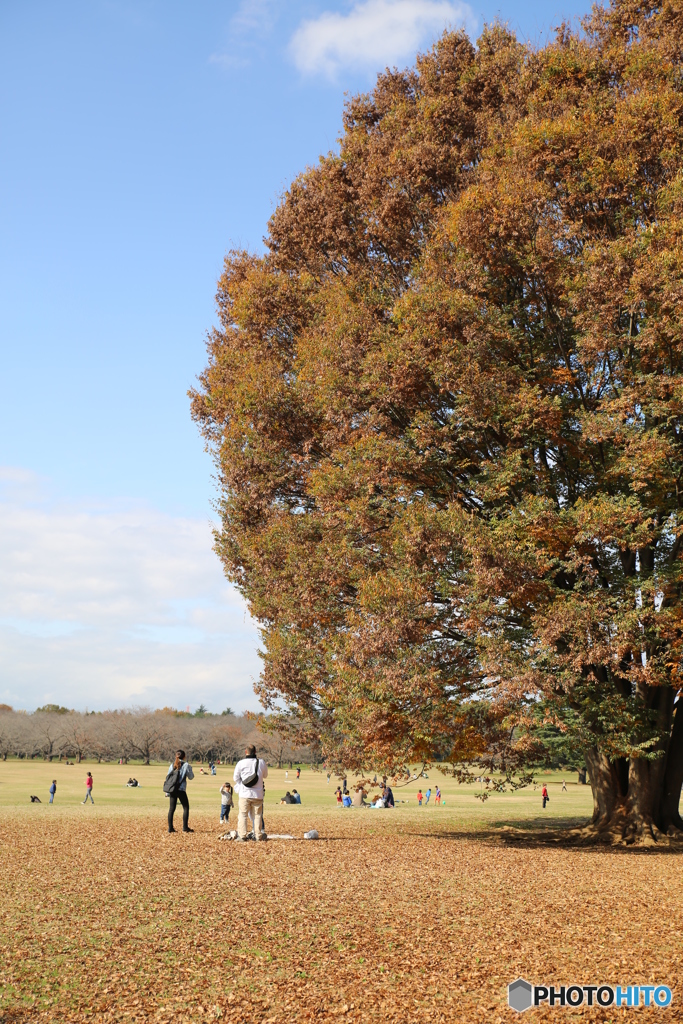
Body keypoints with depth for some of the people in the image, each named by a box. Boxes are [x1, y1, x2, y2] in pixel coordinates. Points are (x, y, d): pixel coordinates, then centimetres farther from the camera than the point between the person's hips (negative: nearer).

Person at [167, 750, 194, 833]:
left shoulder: (172, 765, 11)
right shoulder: (186, 765, -2)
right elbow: (191, 776, 5)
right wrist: (190, 769, 19)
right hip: (181, 789, -4)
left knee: (171, 808, 7)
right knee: (186, 807, 5)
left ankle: (170, 827, 5)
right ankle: (185, 827, -1)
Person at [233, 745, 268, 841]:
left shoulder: (240, 763, -6)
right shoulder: (261, 762, -2)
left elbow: (235, 778, 2)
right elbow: (265, 775, 15)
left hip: (244, 794, -1)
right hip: (258, 794, 1)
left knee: (243, 815, 5)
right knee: (257, 815, 10)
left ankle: (242, 836, 0)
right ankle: (258, 835, 10)